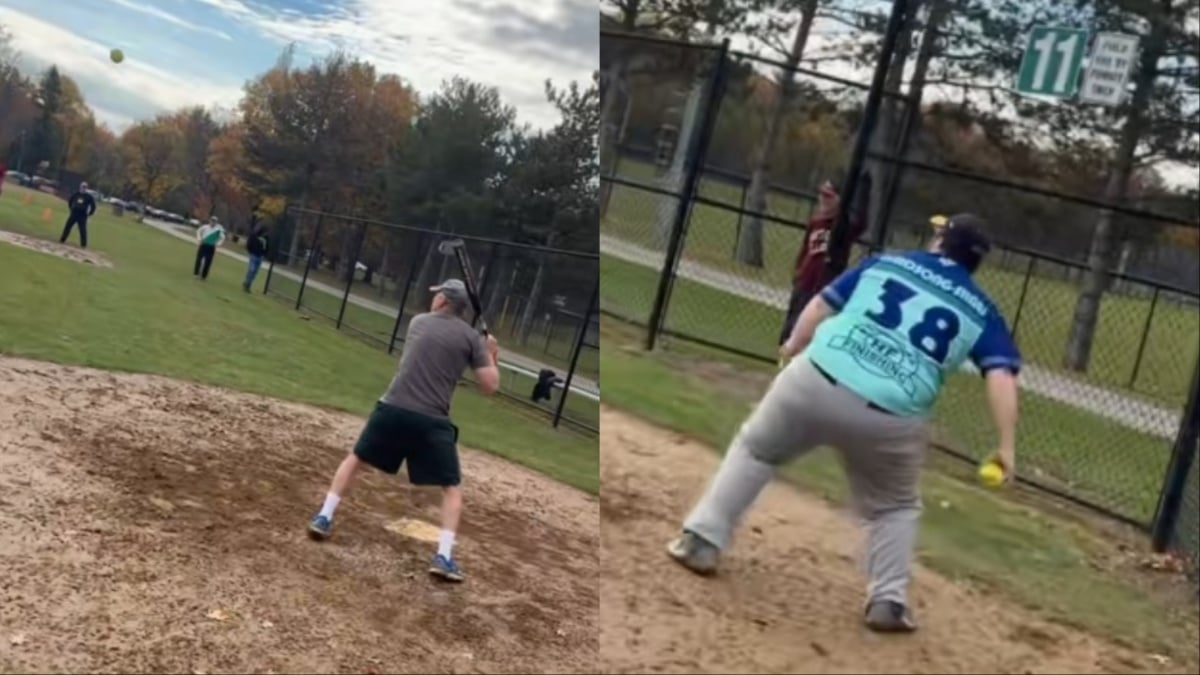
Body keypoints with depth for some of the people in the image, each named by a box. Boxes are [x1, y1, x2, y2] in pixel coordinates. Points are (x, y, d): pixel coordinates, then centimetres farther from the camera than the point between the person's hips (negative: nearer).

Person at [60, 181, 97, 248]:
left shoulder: (88, 196, -4)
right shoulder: (76, 194, 4)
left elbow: (93, 205, 1)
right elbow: (70, 200, 20)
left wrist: (89, 214, 0)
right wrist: (71, 208, 14)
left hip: (82, 216, -3)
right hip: (73, 213, 3)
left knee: (82, 230, -4)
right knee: (67, 227, 6)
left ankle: (83, 245, 3)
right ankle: (62, 240, 19)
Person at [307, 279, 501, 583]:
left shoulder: (418, 322, 13)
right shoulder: (471, 337, 2)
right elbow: (490, 385, 0)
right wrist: (490, 355, 18)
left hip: (392, 409, 2)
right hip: (432, 421, -2)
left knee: (355, 458, 25)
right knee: (452, 488, 9)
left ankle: (323, 518, 20)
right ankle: (444, 557, -4)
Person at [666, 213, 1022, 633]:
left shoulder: (886, 263, 15)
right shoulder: (980, 311, 12)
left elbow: (821, 306, 17)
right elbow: (1001, 375, -1)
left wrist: (794, 347, 34)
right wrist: (1006, 446, -1)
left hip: (815, 381, 0)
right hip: (890, 419, 0)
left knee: (755, 448, 25)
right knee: (895, 507, 26)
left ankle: (702, 541, 19)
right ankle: (888, 602, 14)